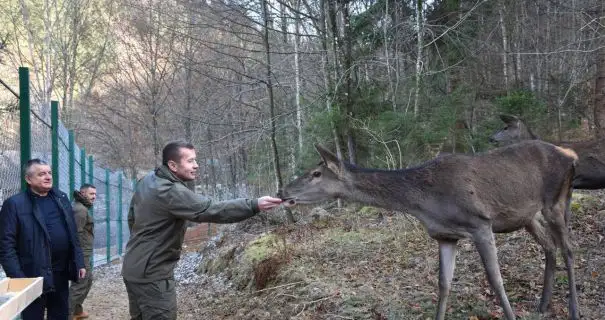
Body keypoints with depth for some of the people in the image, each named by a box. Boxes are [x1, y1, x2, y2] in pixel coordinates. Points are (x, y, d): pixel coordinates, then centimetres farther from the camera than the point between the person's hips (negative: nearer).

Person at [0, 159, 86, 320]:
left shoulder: (61, 198, 10)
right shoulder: (14, 204, -8)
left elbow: (73, 234, 14)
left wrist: (79, 263, 8)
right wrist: (17, 278, -17)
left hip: (61, 273, 5)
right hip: (34, 275, -5)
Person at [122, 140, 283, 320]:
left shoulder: (146, 181, 5)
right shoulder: (171, 192, -26)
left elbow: (132, 216, 19)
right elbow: (211, 210, -35)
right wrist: (255, 205, -38)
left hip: (134, 268, 10)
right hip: (152, 273, -10)